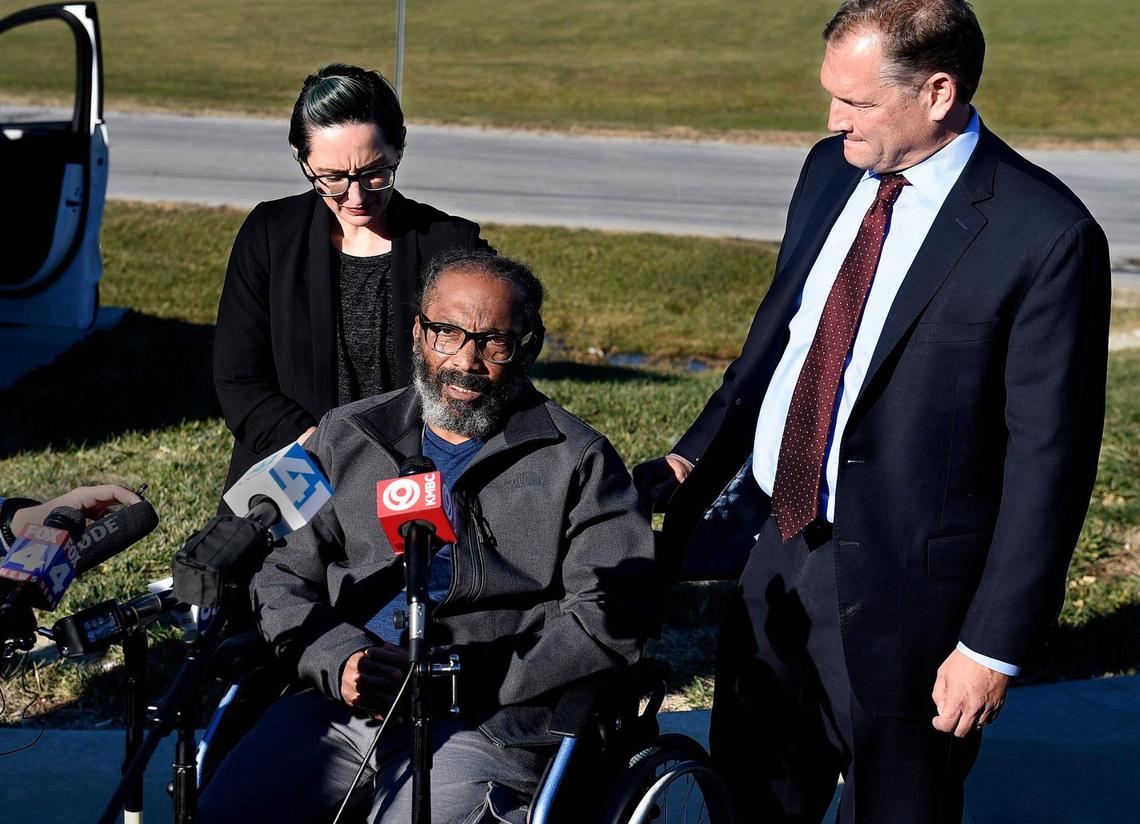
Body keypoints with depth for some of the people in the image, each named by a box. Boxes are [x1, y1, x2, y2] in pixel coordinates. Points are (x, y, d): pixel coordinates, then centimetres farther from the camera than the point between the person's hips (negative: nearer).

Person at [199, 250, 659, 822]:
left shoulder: (577, 462, 4)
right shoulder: (346, 437, 16)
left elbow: (614, 614, -7)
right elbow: (281, 577, 15)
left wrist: (461, 678, -14)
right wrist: (339, 660, -7)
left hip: (484, 723, -3)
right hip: (334, 702, 4)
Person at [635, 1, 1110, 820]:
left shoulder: (1046, 235, -17)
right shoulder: (831, 170, 4)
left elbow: (1048, 457, -15)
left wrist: (994, 645, -15)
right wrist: (696, 458, 6)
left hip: (902, 591, -6)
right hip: (777, 554, 6)